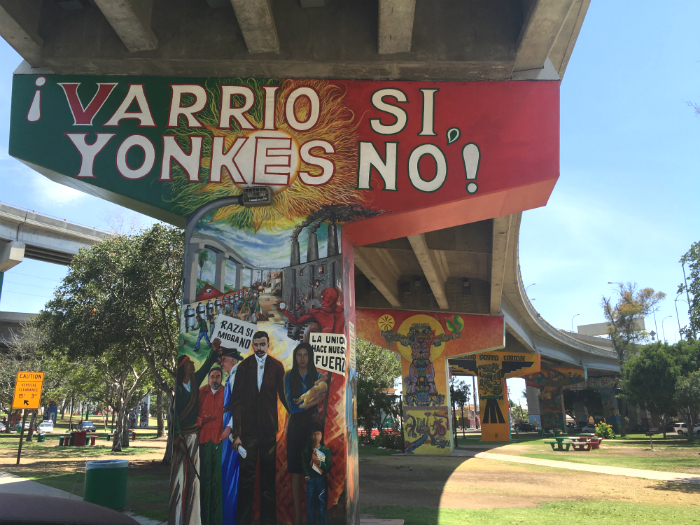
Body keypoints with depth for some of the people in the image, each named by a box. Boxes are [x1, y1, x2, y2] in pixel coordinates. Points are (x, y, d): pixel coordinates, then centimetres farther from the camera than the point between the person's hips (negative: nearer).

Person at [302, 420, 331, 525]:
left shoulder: (326, 450, 3)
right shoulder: (306, 450, 5)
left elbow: (328, 468, -2)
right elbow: (303, 465, 1)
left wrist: (318, 461, -14)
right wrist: (306, 476, -10)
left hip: (322, 480, -1)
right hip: (310, 480, 1)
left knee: (322, 506, -3)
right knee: (310, 505, 2)